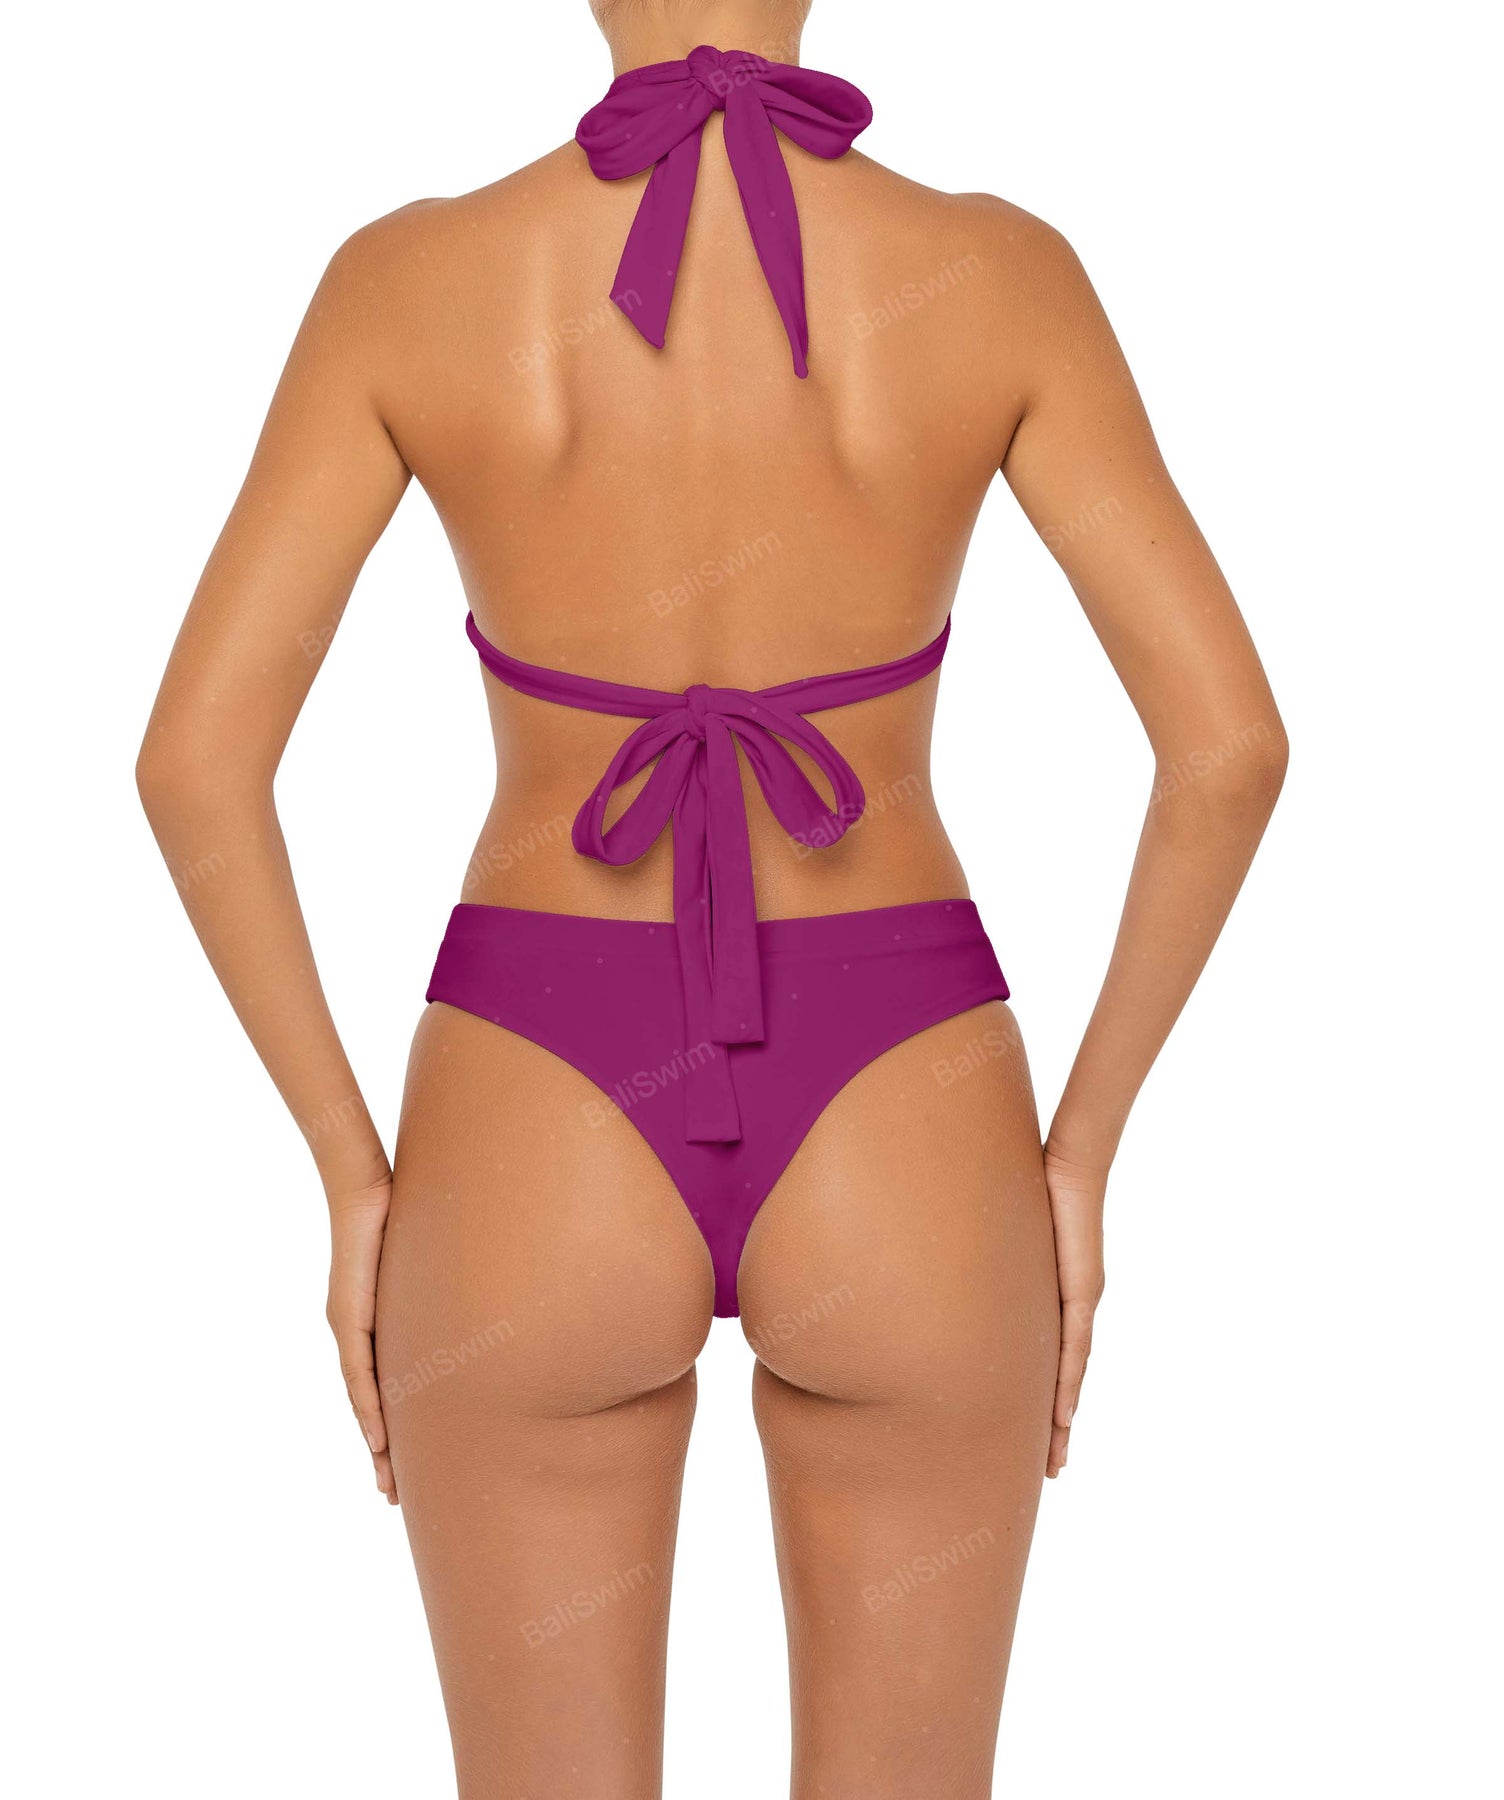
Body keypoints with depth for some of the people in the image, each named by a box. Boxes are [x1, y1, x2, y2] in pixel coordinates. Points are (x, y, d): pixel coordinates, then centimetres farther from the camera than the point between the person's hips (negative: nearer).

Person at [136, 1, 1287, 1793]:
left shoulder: (406, 280, -7)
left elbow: (197, 757, -10)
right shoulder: (1000, 276, -7)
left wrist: (355, 1181, 1)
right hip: (899, 1164, 1)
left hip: (541, 1160, 0)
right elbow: (1229, 742, -10)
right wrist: (1075, 1157, 2)